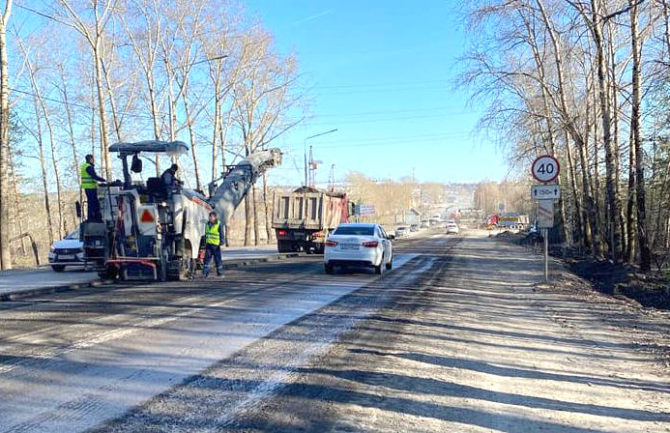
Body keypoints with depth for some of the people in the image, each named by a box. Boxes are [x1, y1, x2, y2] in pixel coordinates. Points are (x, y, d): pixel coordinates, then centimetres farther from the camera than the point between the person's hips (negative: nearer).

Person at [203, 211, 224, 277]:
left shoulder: (219, 225, -6)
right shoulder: (207, 224, 13)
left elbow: (221, 234, -7)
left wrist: (221, 242, -16)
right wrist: (205, 243, 22)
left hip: (215, 245, -5)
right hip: (208, 244, 5)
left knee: (217, 258, 2)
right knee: (207, 258, -3)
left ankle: (220, 272, 14)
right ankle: (205, 272, -4)